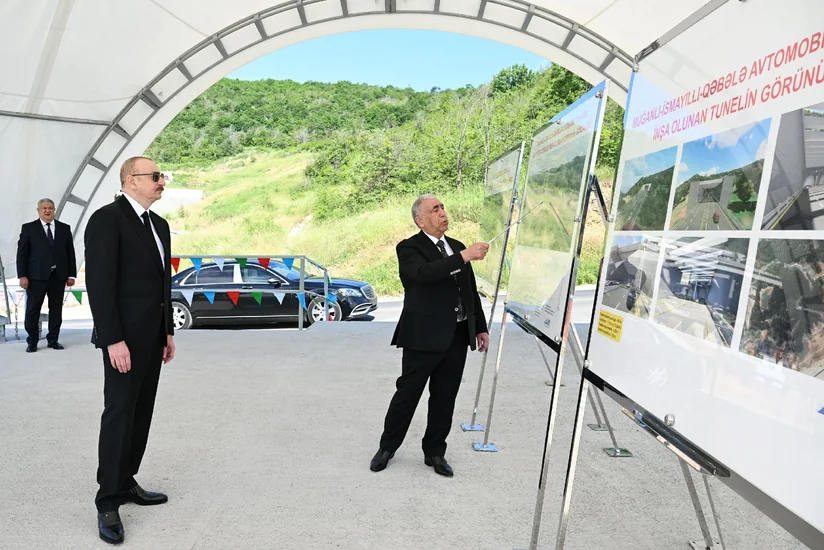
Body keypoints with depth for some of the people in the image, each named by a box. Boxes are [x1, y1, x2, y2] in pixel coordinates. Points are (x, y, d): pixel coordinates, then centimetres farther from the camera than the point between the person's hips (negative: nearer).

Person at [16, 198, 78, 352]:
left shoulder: (64, 228, 10)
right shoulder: (28, 228, 5)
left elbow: (70, 253, 9)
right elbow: (22, 253, 1)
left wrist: (71, 275, 3)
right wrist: (22, 275, -8)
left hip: (58, 275, 2)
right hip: (37, 275, -2)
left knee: (56, 309, 6)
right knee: (33, 310, 1)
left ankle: (53, 340, 15)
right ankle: (32, 341, 11)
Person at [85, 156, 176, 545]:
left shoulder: (159, 224, 13)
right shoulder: (107, 219, -13)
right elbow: (99, 283, -19)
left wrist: (168, 331, 16)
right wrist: (113, 340, -22)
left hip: (152, 335, 8)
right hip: (125, 337, -8)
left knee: (142, 412, 13)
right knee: (119, 413, -3)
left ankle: (126, 484, 25)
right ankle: (108, 502, 8)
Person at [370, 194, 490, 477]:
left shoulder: (457, 247, 14)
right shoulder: (409, 248, -7)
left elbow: (471, 292, 17)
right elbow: (424, 272, -29)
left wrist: (480, 327, 14)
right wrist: (464, 256, -32)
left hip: (457, 337, 6)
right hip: (424, 337, -5)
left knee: (445, 398, 12)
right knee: (407, 393, 6)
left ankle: (434, 452, 27)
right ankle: (387, 447, 25)